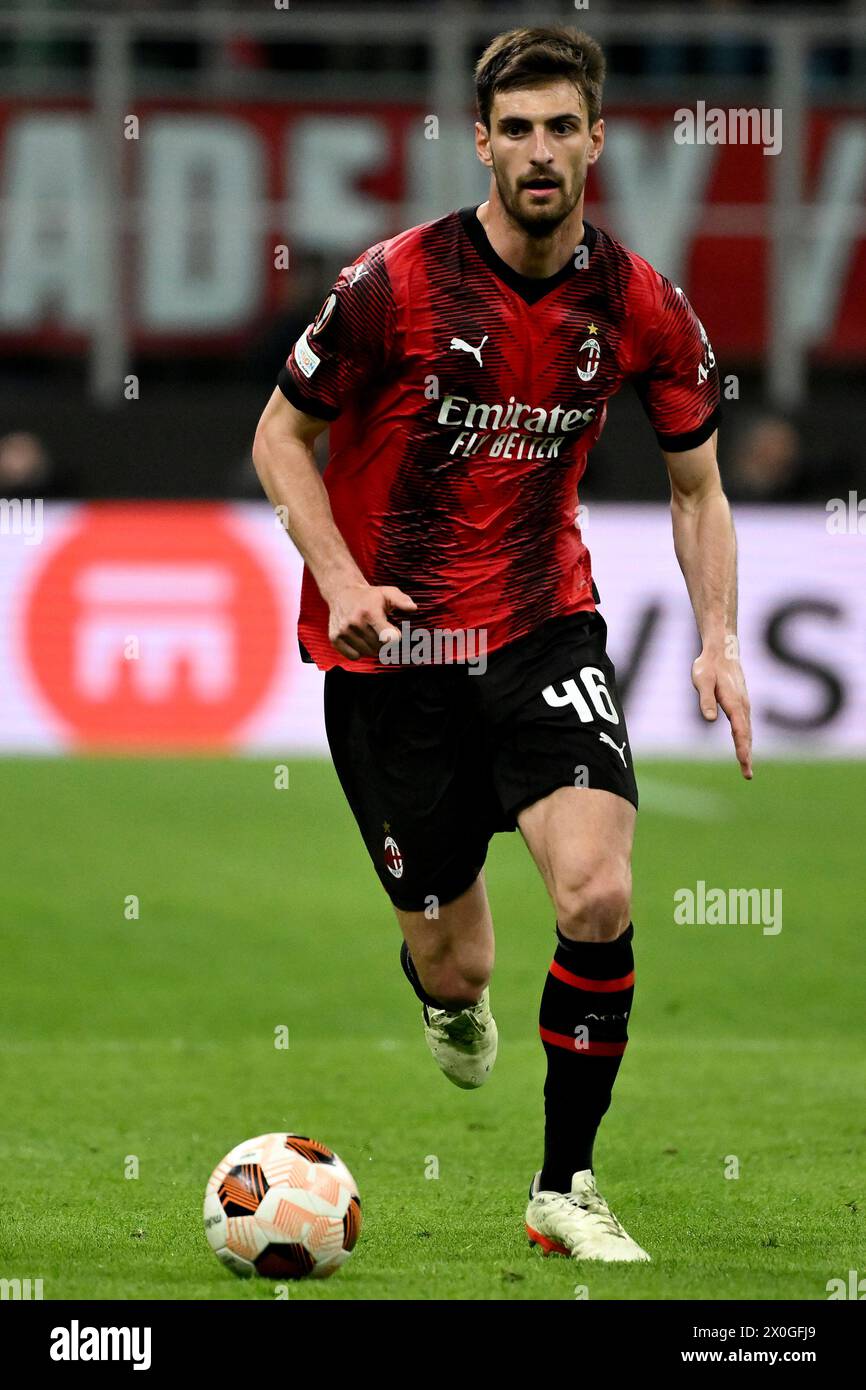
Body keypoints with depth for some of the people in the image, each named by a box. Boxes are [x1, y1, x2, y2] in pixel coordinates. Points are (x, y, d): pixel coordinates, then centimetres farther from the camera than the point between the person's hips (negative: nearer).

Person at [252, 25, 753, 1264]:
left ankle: (565, 1187, -4)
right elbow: (281, 435, -2)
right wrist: (340, 576, -17)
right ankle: (445, 985, 46)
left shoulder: (643, 310, -5)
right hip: (391, 641, -2)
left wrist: (719, 639, -6)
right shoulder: (395, 286, -14)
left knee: (599, 895, -21)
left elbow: (696, 486, 8)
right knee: (455, 968, 3)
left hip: (545, 625, 2)